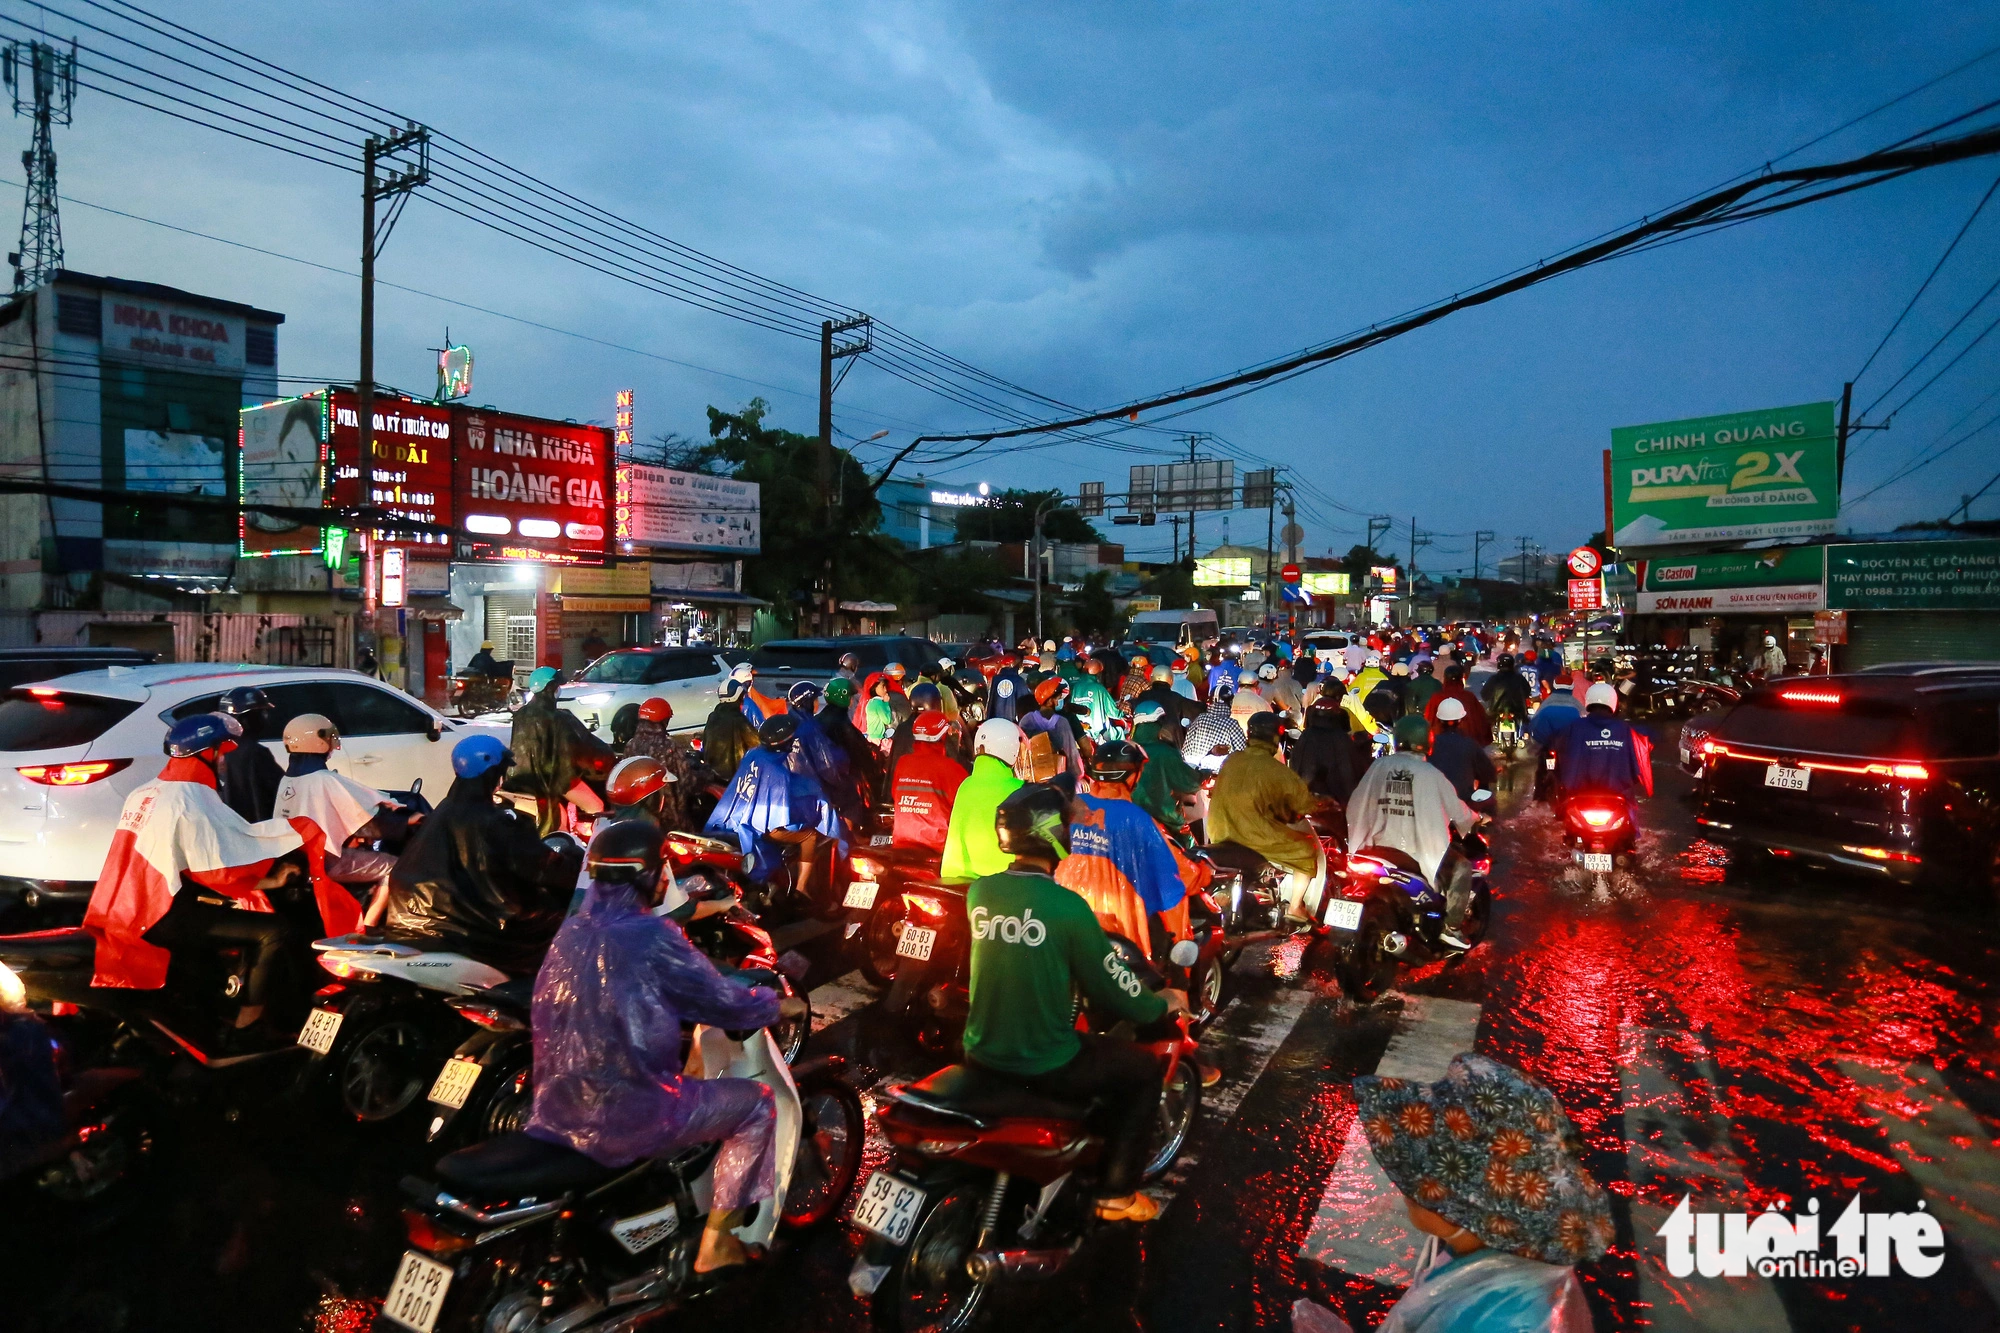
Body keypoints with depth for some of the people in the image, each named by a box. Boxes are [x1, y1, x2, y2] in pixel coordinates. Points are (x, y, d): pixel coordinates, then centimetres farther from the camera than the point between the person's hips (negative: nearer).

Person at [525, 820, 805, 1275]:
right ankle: (716, 1242, 9)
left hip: (557, 1107, 8)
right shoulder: (652, 937, -17)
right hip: (627, 1114, -8)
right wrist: (777, 1005, 10)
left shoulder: (571, 931, 6)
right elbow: (722, 1000, -9)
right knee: (756, 1103, 7)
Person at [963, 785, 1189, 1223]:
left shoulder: (978, 892, -3)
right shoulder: (1067, 907, -21)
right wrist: (1165, 1003, 9)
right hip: (1043, 1066, -6)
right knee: (1143, 1070, 15)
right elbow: (1115, 994, -12)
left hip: (980, 1052, 7)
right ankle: (1116, 1194, 21)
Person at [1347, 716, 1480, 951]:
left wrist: (1358, 840, 17)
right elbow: (1456, 810, 1)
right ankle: (1451, 927, 10)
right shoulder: (1430, 774, -7)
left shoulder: (1379, 766, 0)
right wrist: (1475, 820, 23)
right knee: (1462, 866, 17)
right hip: (1420, 850, -4)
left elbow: (1357, 805, 3)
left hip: (1382, 845, 4)